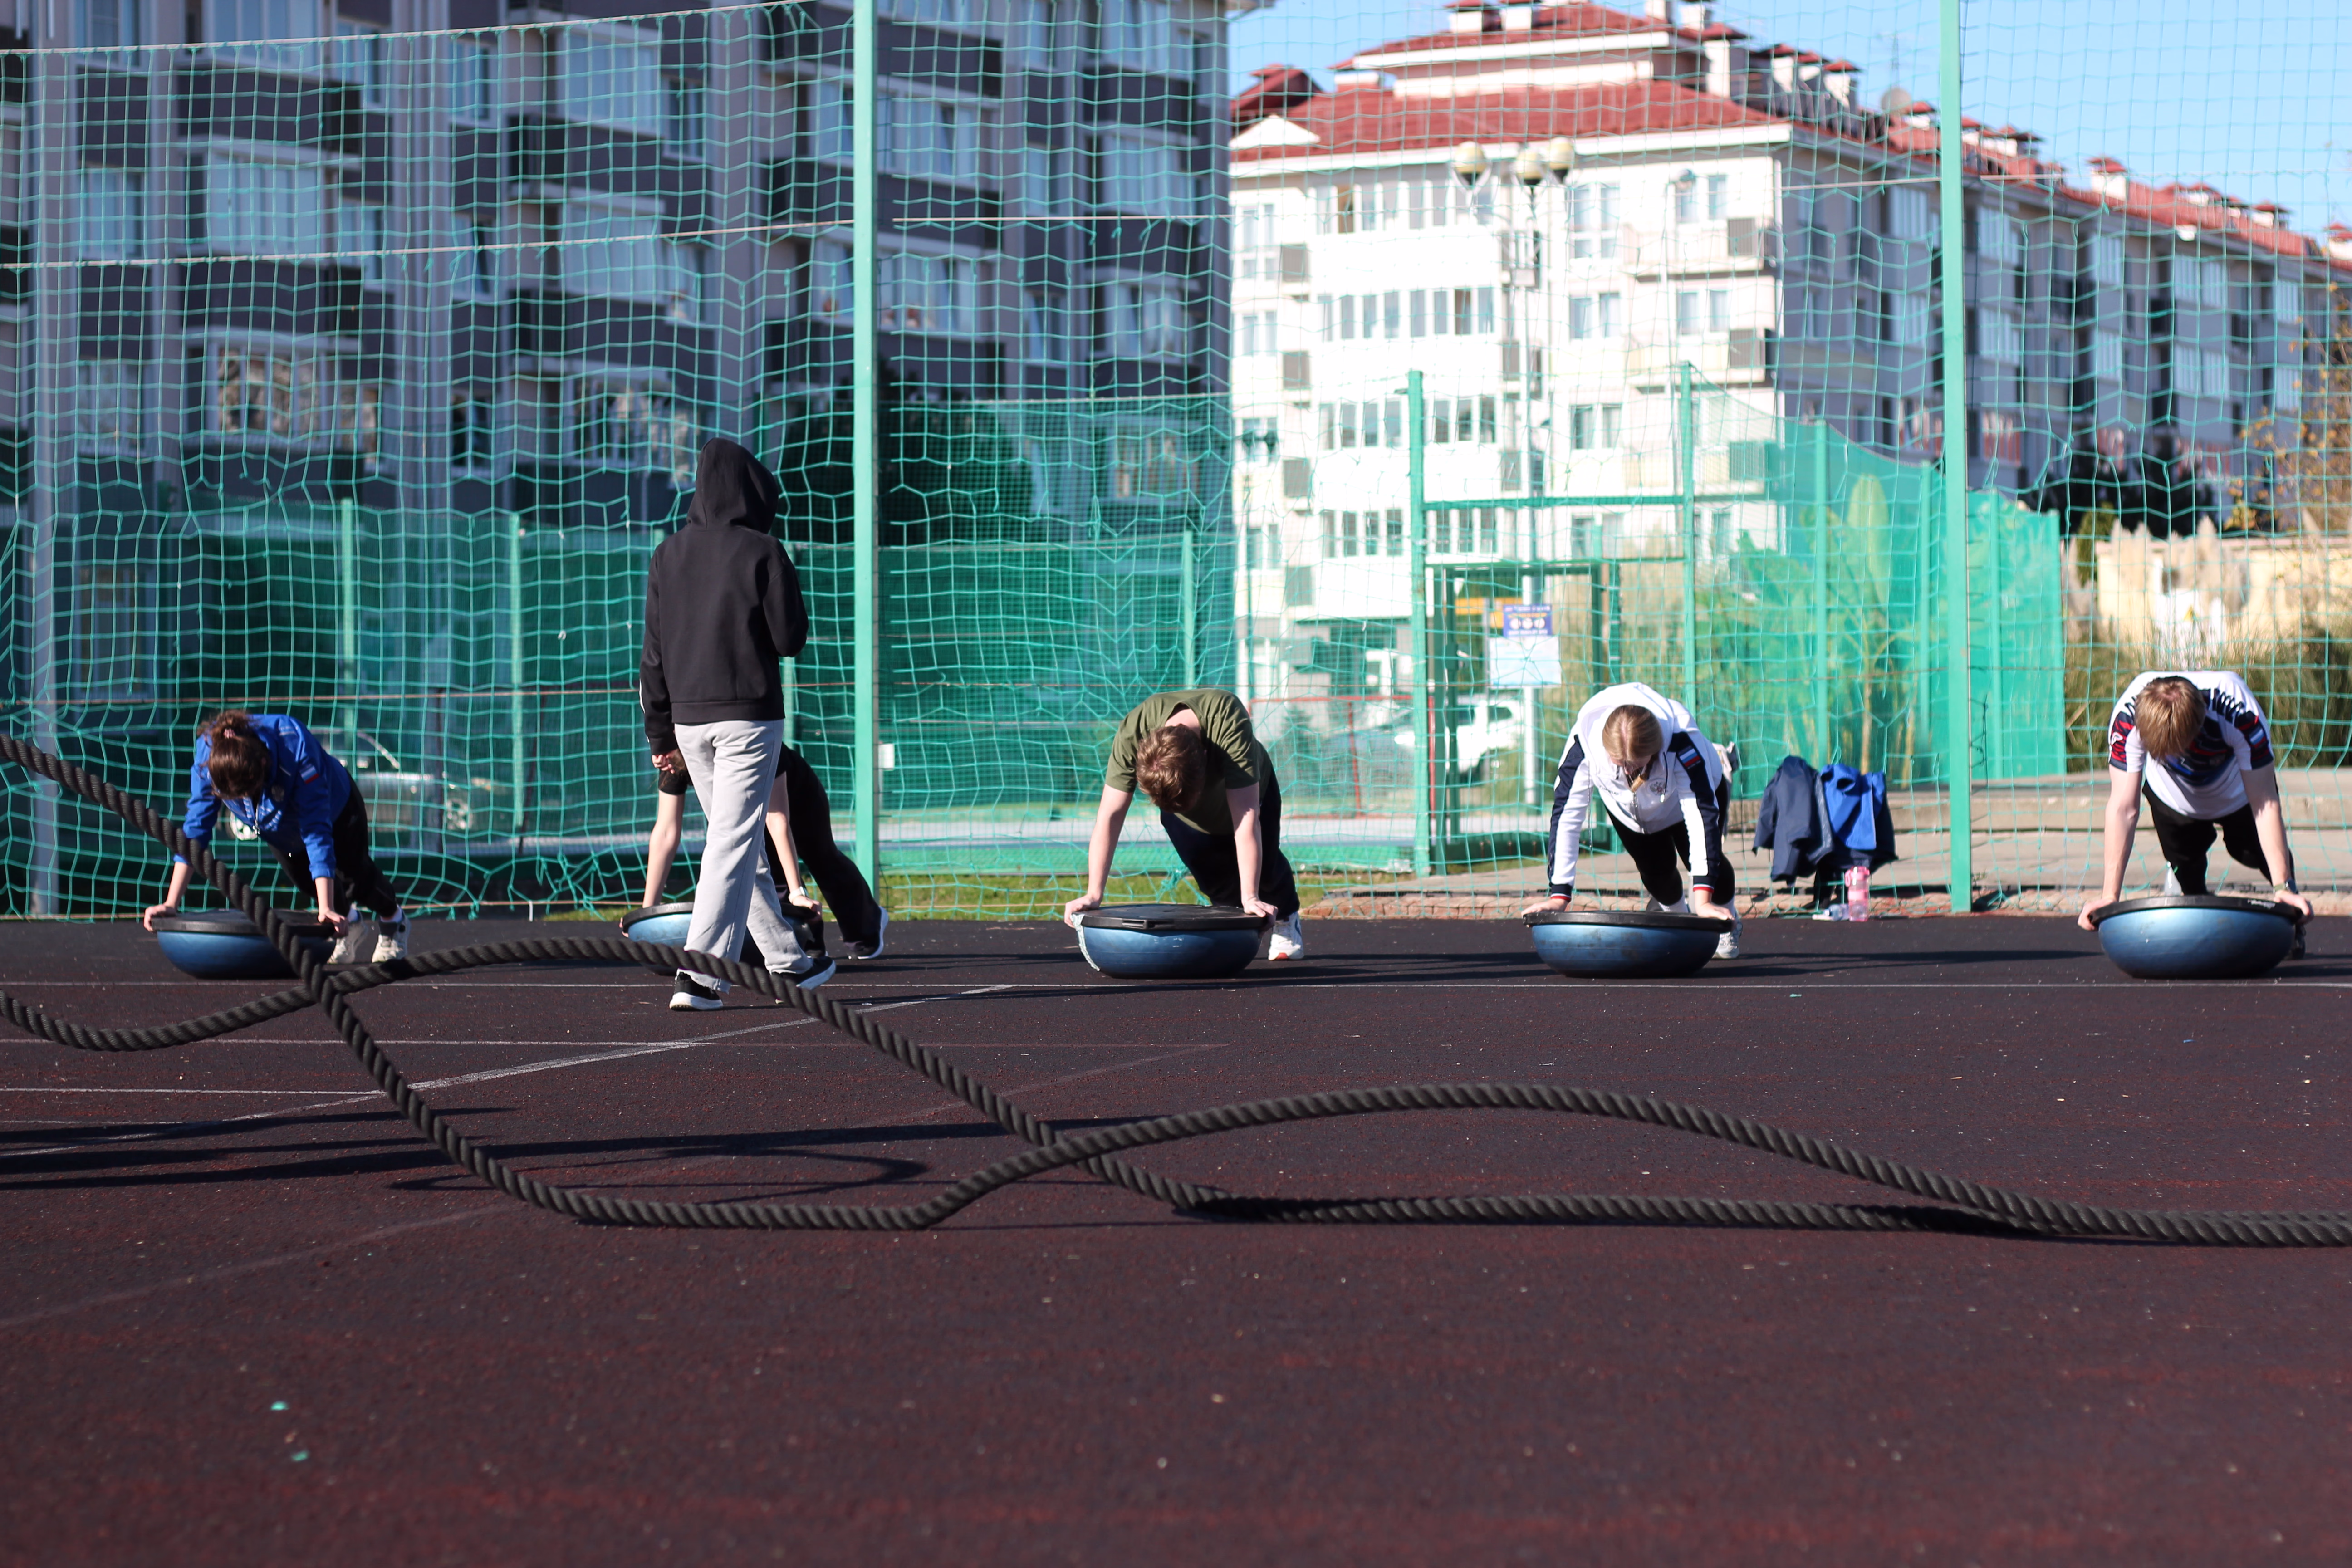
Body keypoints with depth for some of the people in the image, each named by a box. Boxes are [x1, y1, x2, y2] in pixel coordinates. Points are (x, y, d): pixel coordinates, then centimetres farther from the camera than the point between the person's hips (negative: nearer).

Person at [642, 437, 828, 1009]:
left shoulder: (668, 557, 7)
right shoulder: (761, 554, -9)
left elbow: (654, 654, 8)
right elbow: (791, 639, -8)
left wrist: (662, 736, 13)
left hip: (688, 719, 6)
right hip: (748, 716, -6)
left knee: (741, 840, 17)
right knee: (734, 843, -7)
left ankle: (787, 960, 27)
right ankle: (700, 977, -16)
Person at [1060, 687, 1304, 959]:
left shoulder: (1230, 722, -47)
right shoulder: (1131, 735, -40)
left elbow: (1246, 818, -47)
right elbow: (1110, 815, -37)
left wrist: (1251, 898, -49)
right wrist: (1093, 895, -43)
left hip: (1250, 791, -2)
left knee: (1264, 868, -1)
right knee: (1212, 878, -9)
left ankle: (1286, 918, 32)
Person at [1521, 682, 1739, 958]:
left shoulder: (1681, 741, -44)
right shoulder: (1583, 741, -40)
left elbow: (1701, 813, -47)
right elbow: (1566, 814, -35)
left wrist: (1702, 900, -55)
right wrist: (1559, 895, -40)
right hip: (1627, 807, 1)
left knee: (1704, 860, -11)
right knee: (1656, 870, -9)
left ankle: (1725, 916, 21)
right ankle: (1675, 916, 24)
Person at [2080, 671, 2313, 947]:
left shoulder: (2242, 716, -43)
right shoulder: (2128, 717, -40)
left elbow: (2265, 803, -38)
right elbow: (2123, 809, -36)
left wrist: (2283, 886, -41)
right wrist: (2109, 896, -39)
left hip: (2238, 795, -1)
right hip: (2171, 797, 1)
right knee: (2185, 870, -8)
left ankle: (2291, 922, 18)